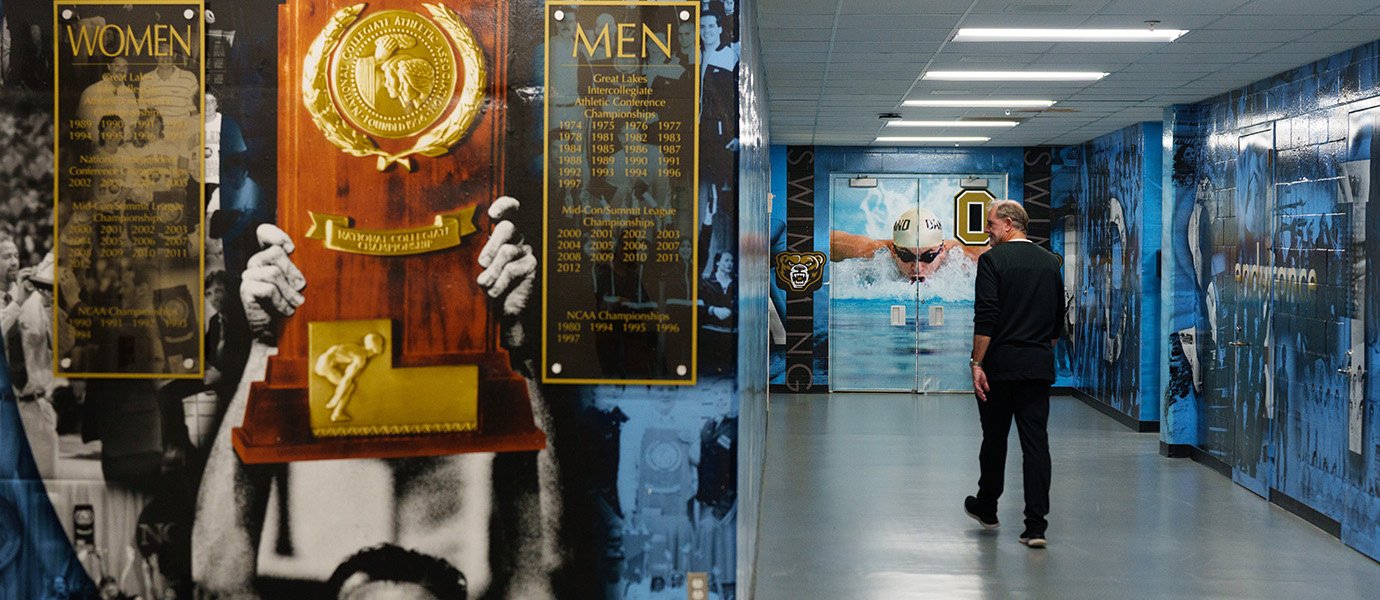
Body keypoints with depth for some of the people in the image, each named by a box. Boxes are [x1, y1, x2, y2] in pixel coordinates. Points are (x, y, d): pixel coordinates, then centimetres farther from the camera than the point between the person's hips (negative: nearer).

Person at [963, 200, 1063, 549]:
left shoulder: (992, 260, -8)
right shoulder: (1050, 262, 10)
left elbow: (986, 318, -16)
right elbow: (1059, 320, 15)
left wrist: (977, 364, -14)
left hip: (1000, 364, -4)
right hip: (1039, 366, 4)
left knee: (994, 438, 12)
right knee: (1036, 442, 0)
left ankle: (986, 508, 30)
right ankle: (1036, 524, -6)